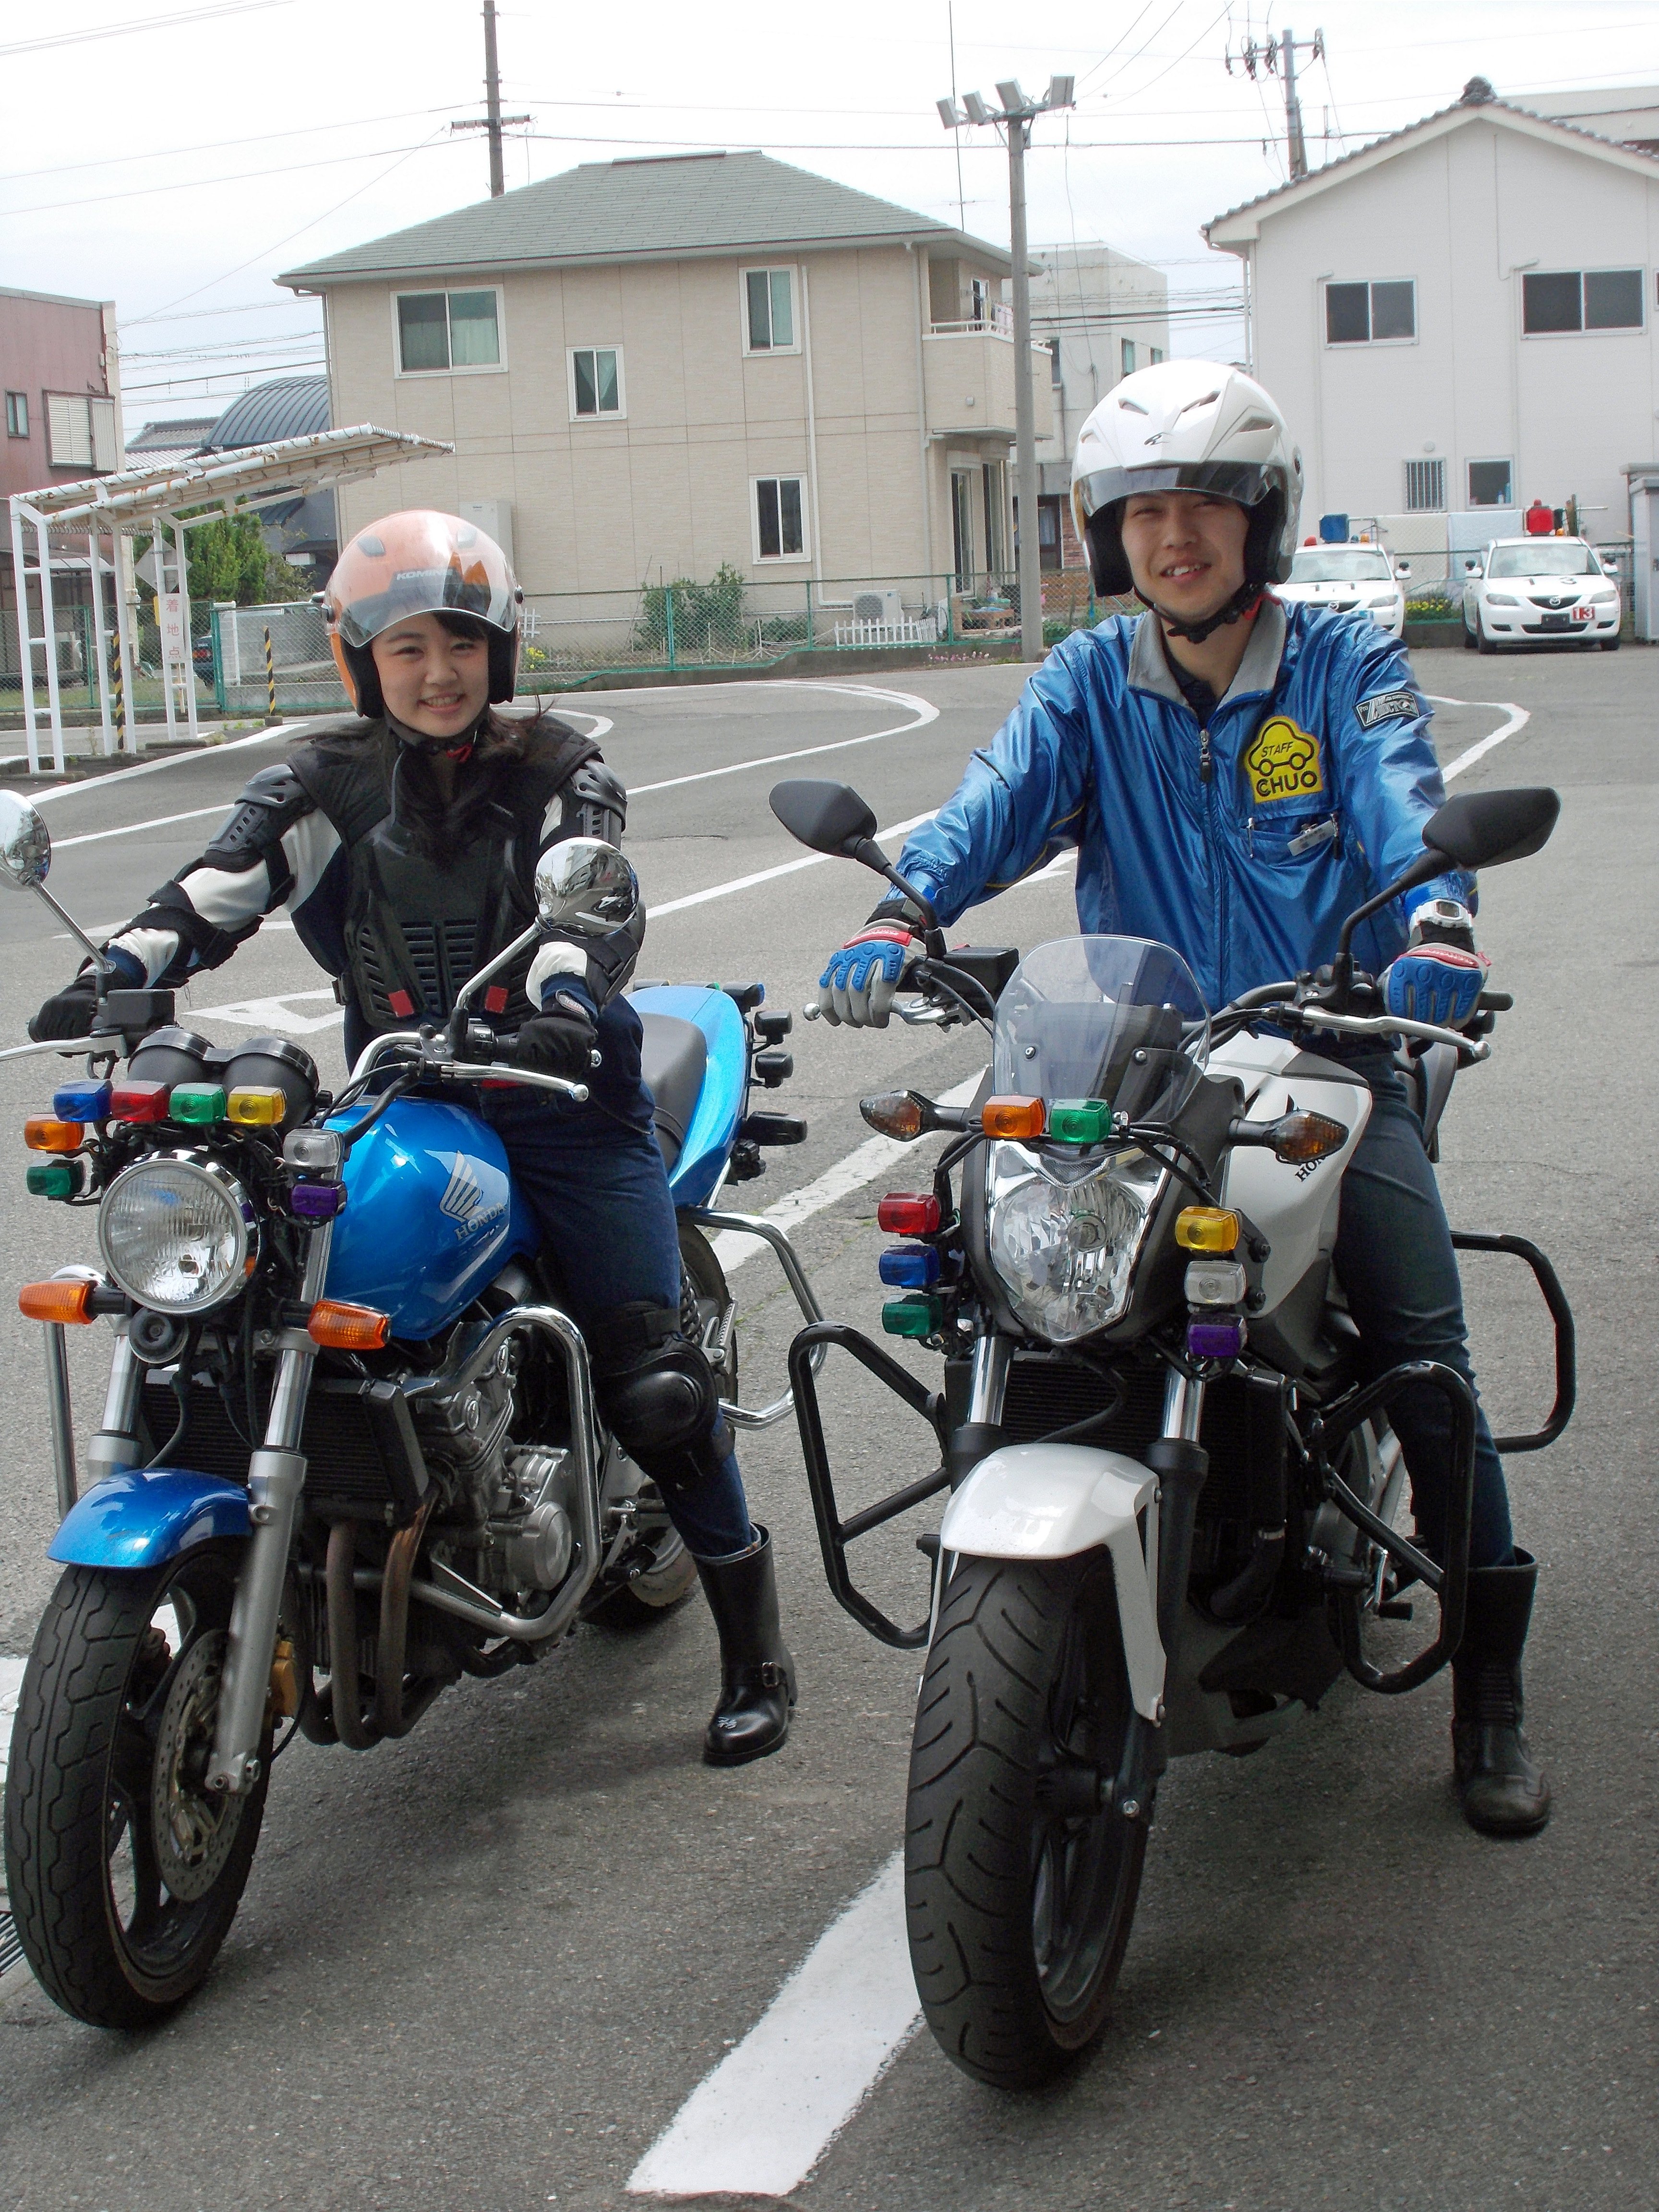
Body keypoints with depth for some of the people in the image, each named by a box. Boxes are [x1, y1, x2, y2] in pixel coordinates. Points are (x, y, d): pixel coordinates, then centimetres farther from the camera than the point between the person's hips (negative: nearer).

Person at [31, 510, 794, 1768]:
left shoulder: (558, 774, 1)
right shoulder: (328, 783, 6)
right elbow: (221, 883, -8)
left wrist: (564, 996, -41)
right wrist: (123, 971, -29)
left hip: (560, 1091, -3)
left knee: (651, 1379, -12)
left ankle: (753, 1640, 4)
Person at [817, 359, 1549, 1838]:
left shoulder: (1347, 665, 2)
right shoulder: (1090, 682, 8)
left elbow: (1405, 808, -16)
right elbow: (1001, 806, -9)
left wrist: (1438, 931, -39)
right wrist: (901, 919, -30)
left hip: (1329, 1057, -2)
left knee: (1425, 1353, -13)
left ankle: (1490, 1688, 2)